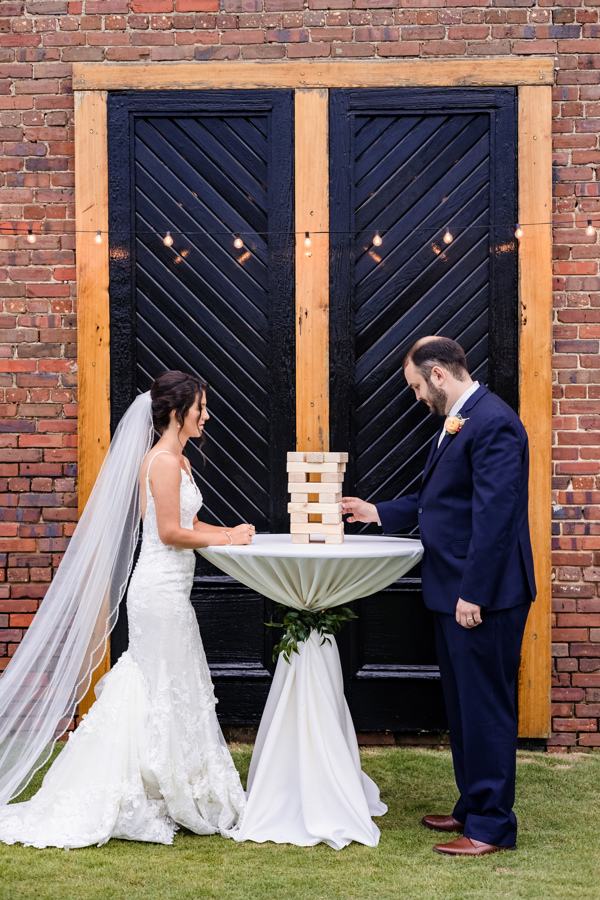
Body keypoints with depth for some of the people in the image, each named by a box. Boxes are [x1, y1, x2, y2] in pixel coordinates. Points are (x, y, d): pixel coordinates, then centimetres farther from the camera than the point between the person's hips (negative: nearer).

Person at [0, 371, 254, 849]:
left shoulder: (178, 461, 15)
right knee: (167, 693, -2)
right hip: (161, 590, -10)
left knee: (153, 692, 13)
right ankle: (173, 798, 7)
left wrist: (230, 533, 7)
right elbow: (171, 533, -20)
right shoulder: (164, 461, -16)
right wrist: (225, 540, -10)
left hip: (165, 589, 10)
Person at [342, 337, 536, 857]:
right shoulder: (458, 422, 15)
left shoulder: (492, 423, -17)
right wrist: (379, 513, 21)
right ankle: (474, 807, 30)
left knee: (486, 707, -2)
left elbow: (494, 513, -23)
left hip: (482, 597, -10)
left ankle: (493, 826, 7)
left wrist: (474, 594, -24)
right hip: (455, 595, 11)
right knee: (463, 706, 18)